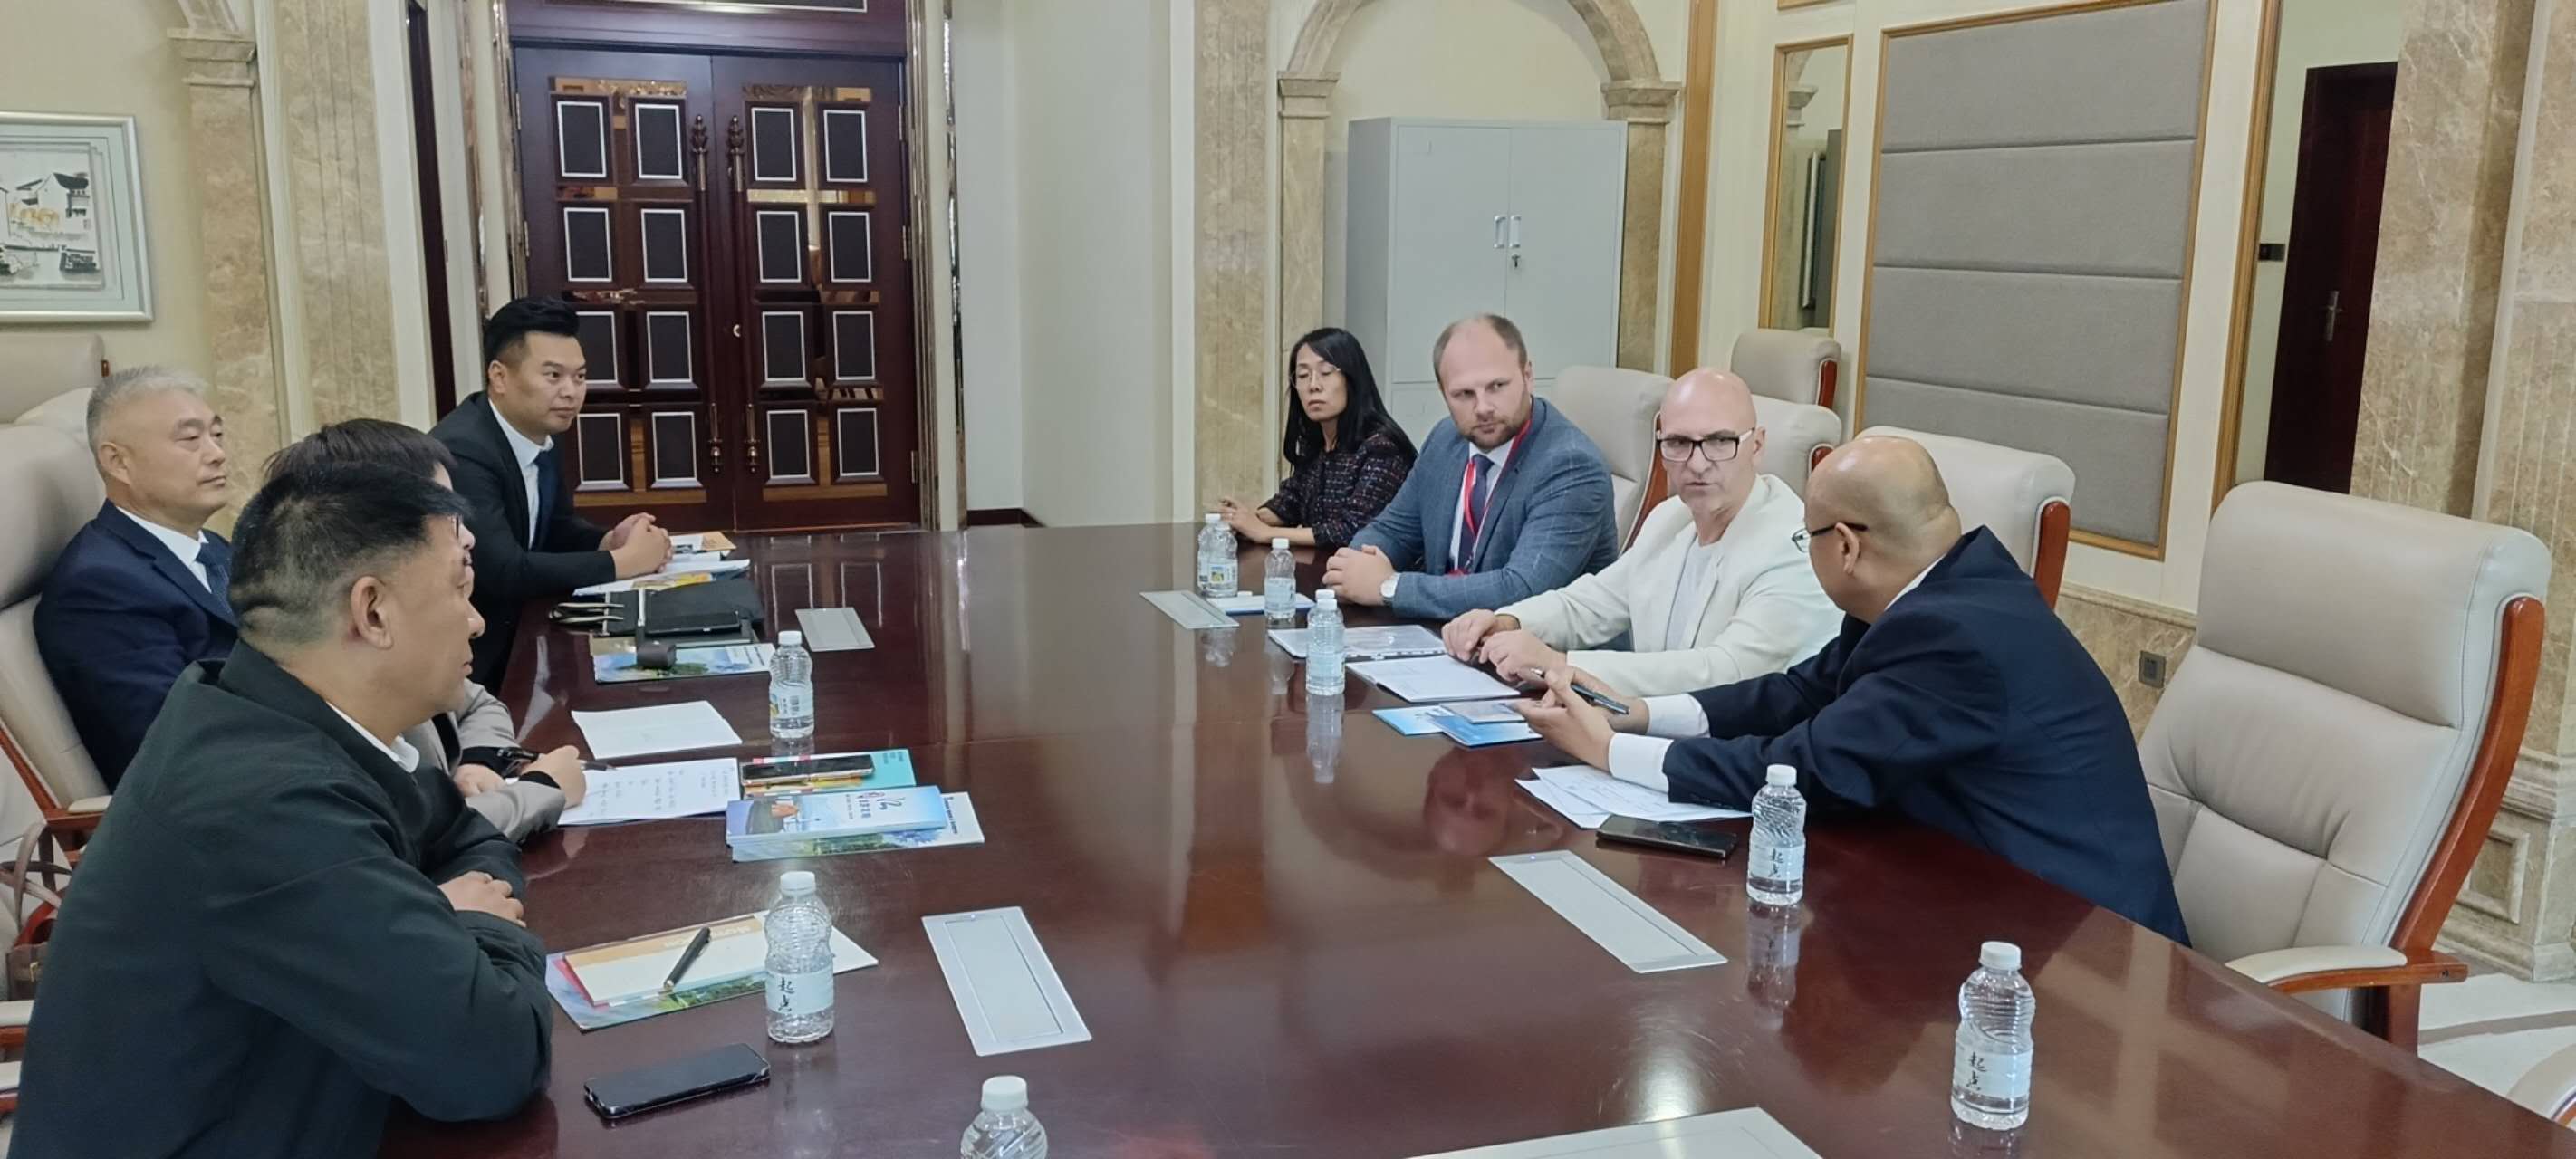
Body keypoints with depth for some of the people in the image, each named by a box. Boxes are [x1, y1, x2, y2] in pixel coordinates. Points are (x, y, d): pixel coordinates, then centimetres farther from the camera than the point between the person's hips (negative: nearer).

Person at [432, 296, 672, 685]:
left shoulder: (539, 433, 2)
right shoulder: (462, 452, -24)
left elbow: (558, 527, 14)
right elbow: (502, 572, -30)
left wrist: (610, 540, -8)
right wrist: (622, 561, -22)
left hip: (512, 630, 8)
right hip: (463, 656, -8)